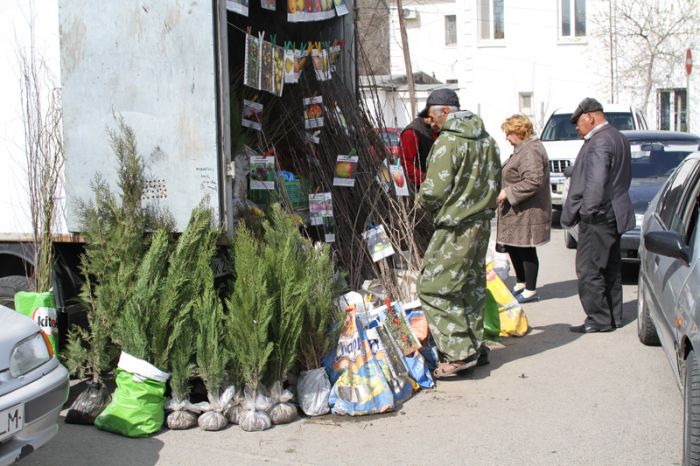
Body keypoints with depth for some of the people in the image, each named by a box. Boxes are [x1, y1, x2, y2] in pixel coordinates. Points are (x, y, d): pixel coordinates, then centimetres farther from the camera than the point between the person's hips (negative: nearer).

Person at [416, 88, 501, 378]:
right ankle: (476, 347, 24)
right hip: (482, 221, 9)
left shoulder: (447, 141, -17)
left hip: (455, 227, -9)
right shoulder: (486, 139, 12)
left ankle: (460, 353, -8)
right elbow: (496, 182, 20)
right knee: (472, 286, 17)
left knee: (435, 288, -4)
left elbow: (434, 191, -20)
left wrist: (422, 202, 1)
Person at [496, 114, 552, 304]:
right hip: (516, 211, 11)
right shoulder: (523, 148, 15)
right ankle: (521, 284, 30)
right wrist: (506, 191, 15)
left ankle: (530, 291, 8)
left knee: (526, 251, -2)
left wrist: (508, 192, -21)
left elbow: (533, 181, -28)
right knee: (511, 246, 17)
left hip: (528, 212, -11)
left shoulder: (531, 151, -19)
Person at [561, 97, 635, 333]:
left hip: (598, 216, -11)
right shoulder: (618, 138, 16)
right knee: (610, 268, 15)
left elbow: (596, 182, -25)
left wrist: (588, 210, -16)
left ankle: (599, 319, -4)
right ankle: (613, 316, 21)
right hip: (615, 214, 11)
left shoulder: (599, 142, -17)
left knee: (588, 269, -6)